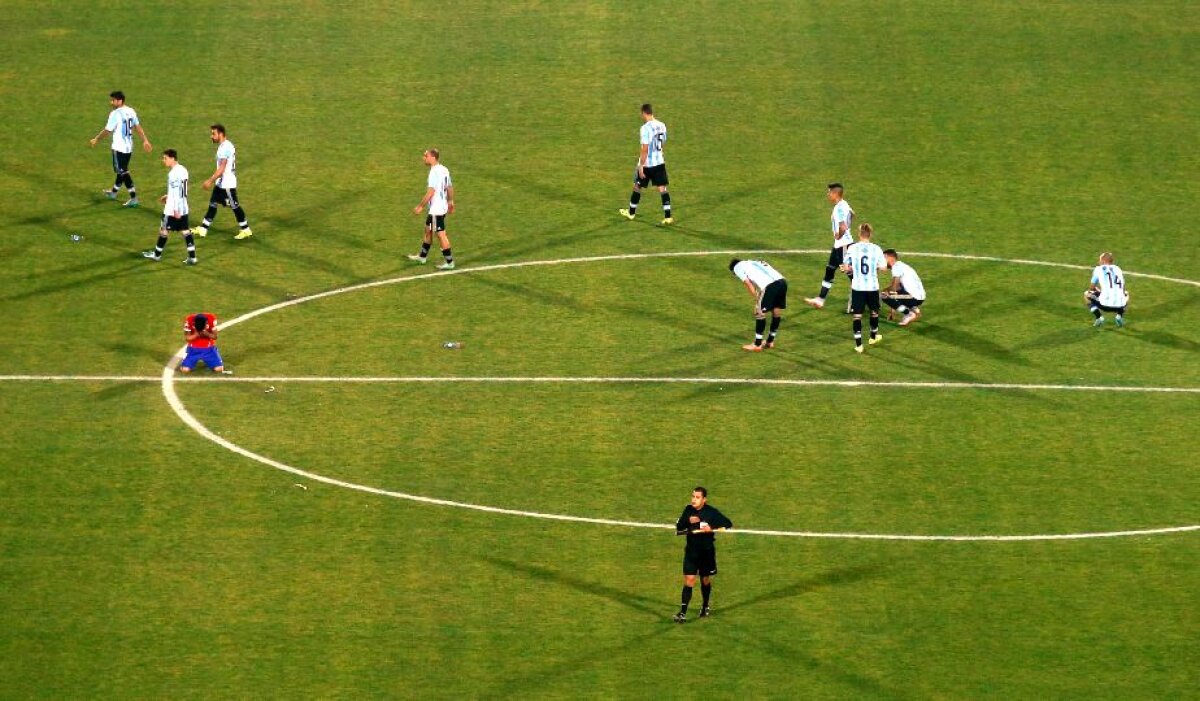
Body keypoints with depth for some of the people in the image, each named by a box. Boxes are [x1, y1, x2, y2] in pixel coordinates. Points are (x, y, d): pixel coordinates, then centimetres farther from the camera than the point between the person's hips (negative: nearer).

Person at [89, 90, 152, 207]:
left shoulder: (115, 114, -19)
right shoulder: (131, 111, 4)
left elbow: (107, 130, -14)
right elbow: (138, 127, 9)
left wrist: (96, 139, 0)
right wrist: (145, 141, 12)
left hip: (119, 147, -8)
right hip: (129, 147, 8)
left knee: (123, 172, -4)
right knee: (122, 170, 22)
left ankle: (134, 199, -8)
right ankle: (114, 192, 41)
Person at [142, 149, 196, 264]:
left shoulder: (173, 173, -19)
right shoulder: (183, 170, 8)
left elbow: (177, 192, -23)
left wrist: (176, 210, -22)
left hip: (173, 209, -8)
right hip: (183, 208, 8)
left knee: (164, 229, 8)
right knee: (186, 231, 7)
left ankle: (157, 254, 21)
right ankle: (192, 257, 2)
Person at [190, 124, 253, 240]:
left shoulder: (225, 148, -22)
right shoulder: (224, 145, 9)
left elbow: (221, 168, -26)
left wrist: (211, 181, -24)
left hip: (227, 184, -10)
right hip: (221, 183, 10)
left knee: (235, 206, 2)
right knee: (212, 204, 10)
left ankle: (246, 230, 13)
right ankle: (202, 229, 14)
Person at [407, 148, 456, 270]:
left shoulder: (434, 172, -22)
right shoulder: (444, 170, 6)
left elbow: (430, 192, -25)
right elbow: (450, 187, 15)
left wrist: (420, 206, -19)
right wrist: (450, 202, 26)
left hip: (436, 209, -10)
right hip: (442, 207, 10)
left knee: (441, 235, -2)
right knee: (428, 230, 21)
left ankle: (449, 262, 3)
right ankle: (422, 256, 33)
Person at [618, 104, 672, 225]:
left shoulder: (646, 128, -19)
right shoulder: (662, 126, 3)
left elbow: (645, 149, -21)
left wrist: (641, 166, -17)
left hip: (647, 164, -6)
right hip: (660, 162, 6)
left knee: (637, 187, 14)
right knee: (662, 188, 3)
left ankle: (631, 213, 29)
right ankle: (668, 216, -5)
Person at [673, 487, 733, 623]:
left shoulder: (711, 512, -12)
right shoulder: (688, 510, -2)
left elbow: (728, 524, -10)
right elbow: (679, 527, 3)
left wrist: (712, 528, -23)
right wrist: (688, 522, -17)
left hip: (707, 551, -1)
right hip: (691, 551, 1)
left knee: (705, 580, 15)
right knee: (689, 581, -7)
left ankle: (706, 607, 38)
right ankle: (682, 613, -10)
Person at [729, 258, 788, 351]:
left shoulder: (737, 267, 19)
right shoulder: (755, 263, 38)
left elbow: (748, 283, 5)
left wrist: (757, 299, 5)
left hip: (769, 285, -7)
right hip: (782, 281, 7)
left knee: (760, 313, 5)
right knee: (776, 311, 19)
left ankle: (757, 345, 9)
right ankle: (770, 342, 33)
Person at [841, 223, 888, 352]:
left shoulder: (852, 248, -7)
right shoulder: (876, 249, -6)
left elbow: (846, 268, -3)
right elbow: (883, 267, -5)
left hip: (857, 287, -1)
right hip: (872, 287, 1)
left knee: (857, 315, 4)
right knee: (874, 312, 24)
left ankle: (858, 344, -1)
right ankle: (873, 336, 41)